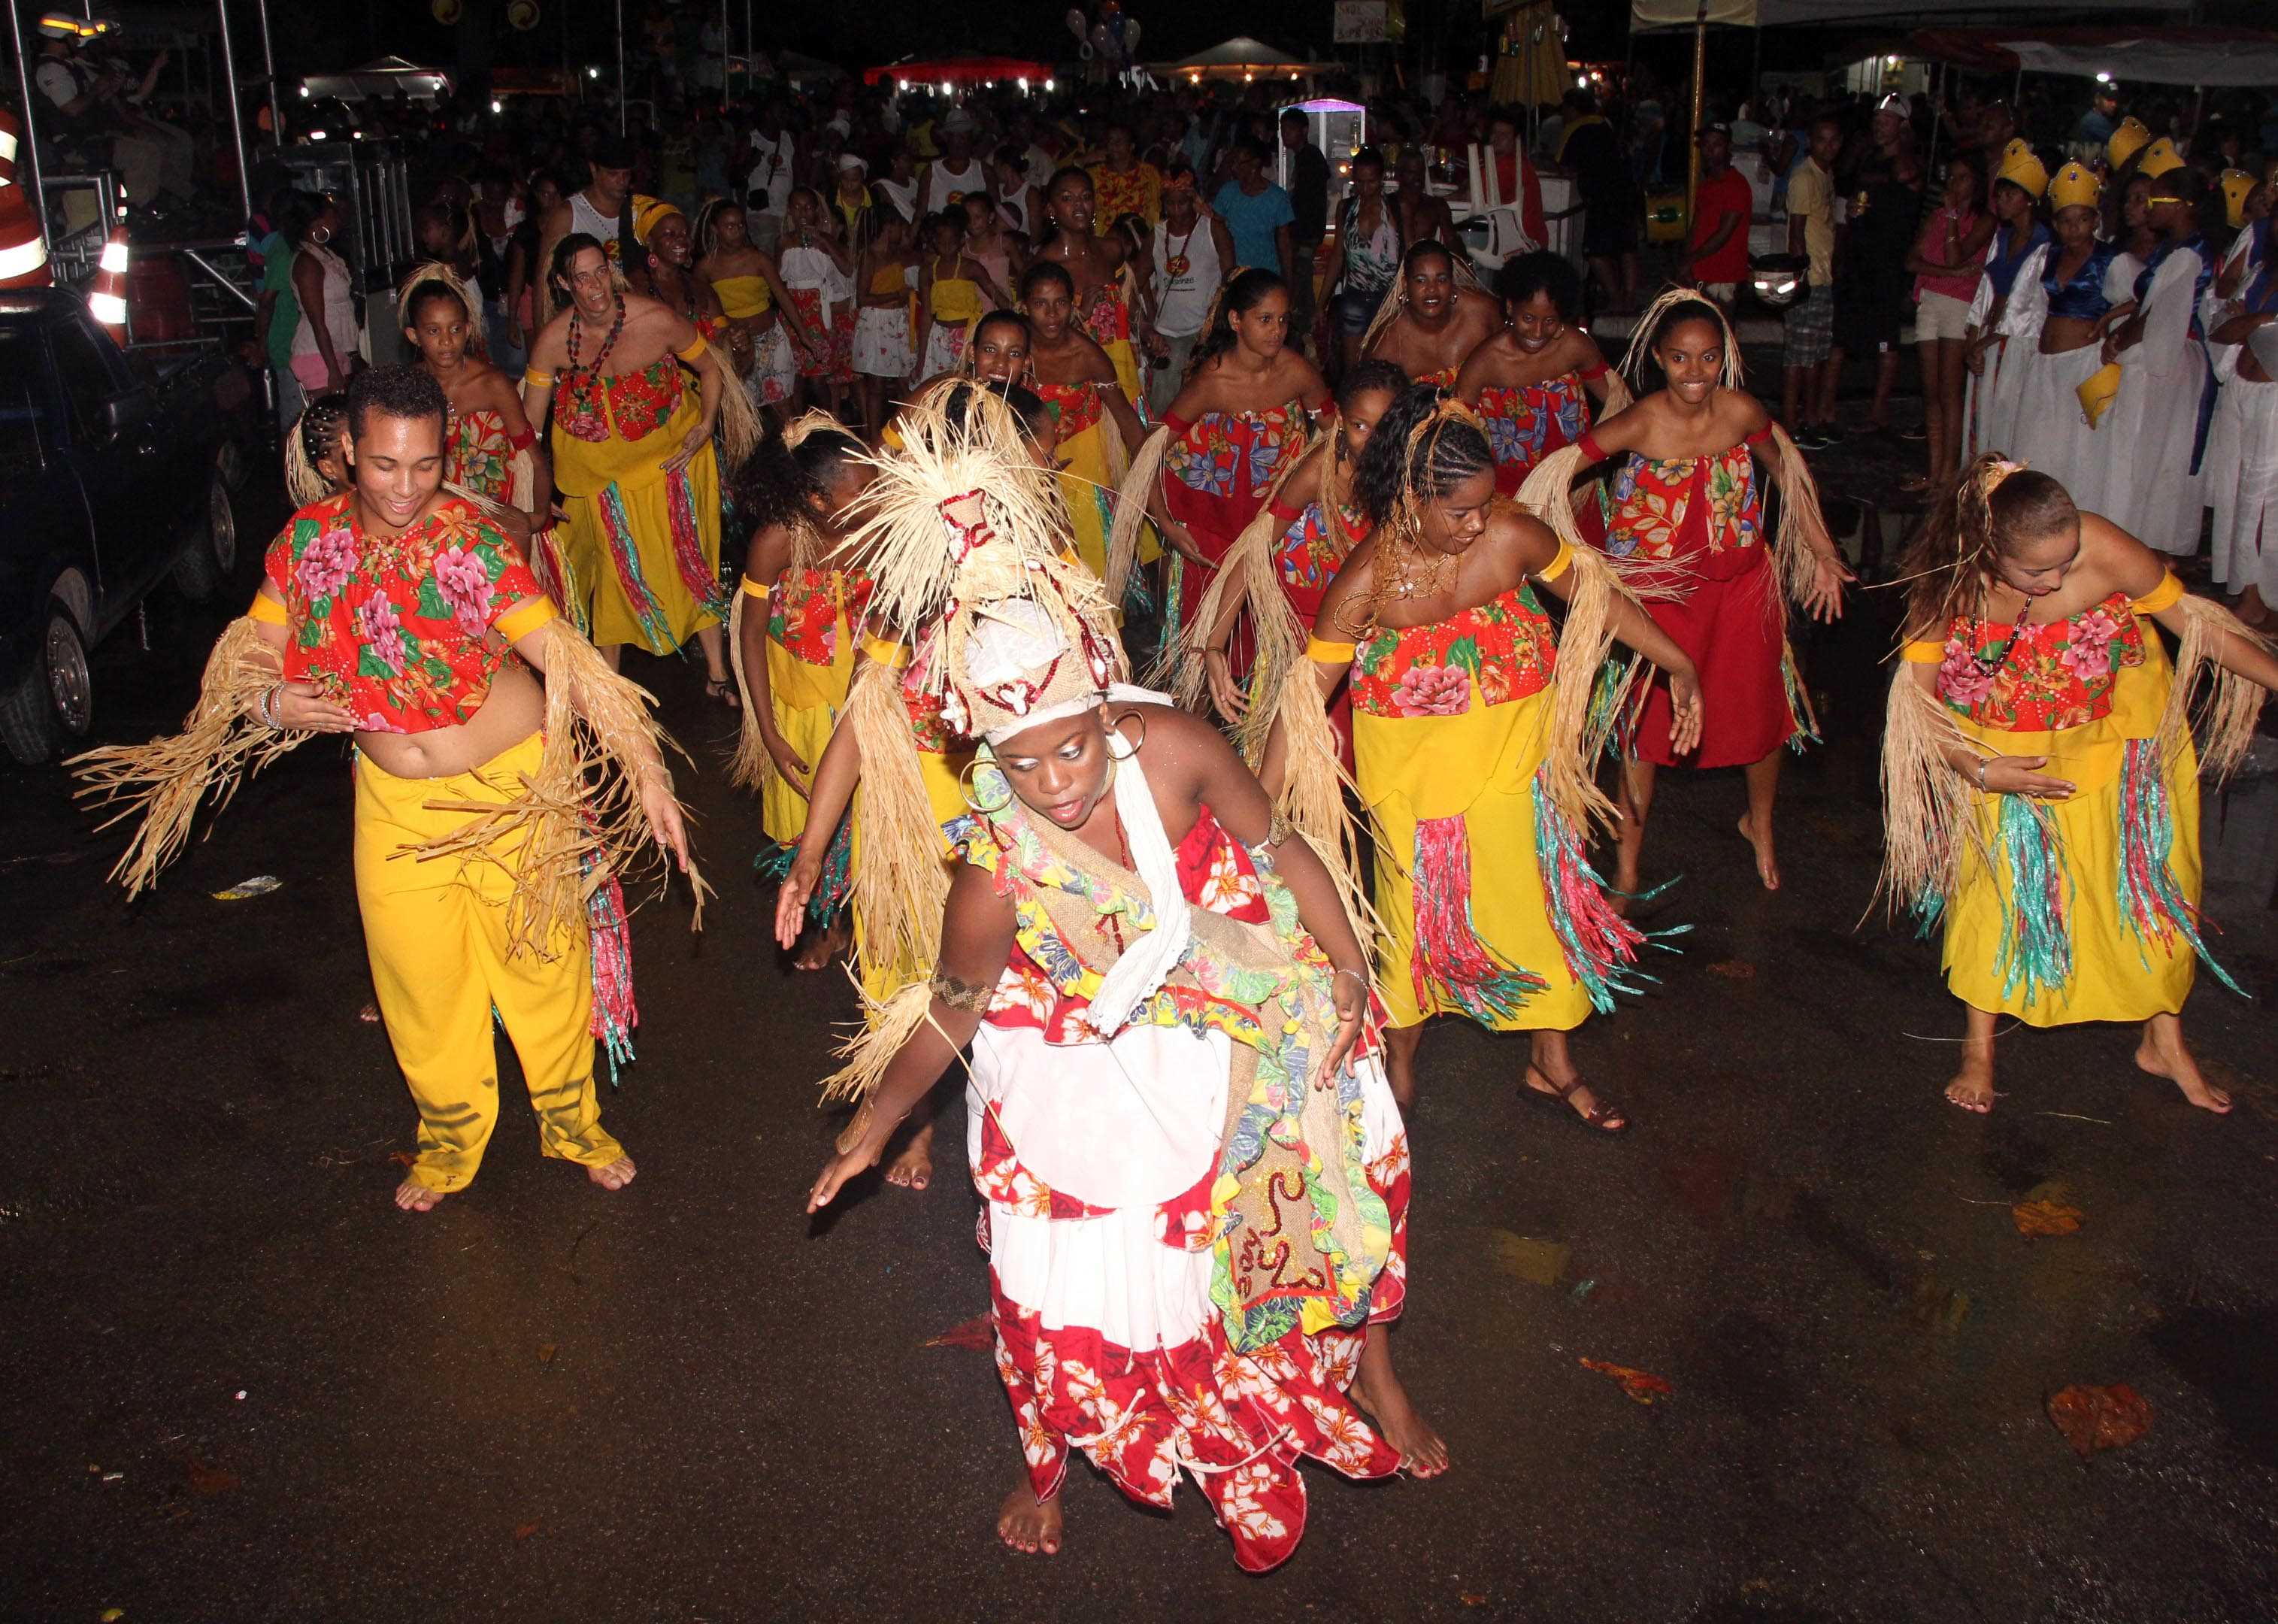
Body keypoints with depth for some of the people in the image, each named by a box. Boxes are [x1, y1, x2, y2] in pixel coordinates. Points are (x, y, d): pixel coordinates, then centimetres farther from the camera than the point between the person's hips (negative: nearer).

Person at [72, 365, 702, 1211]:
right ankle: (448, 1143, 39)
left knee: (542, 963, 10)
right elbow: (251, 654, 5)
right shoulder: (308, 541, -6)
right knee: (418, 980, 14)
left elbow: (565, 658, -24)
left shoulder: (471, 542, -19)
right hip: (395, 799, 4)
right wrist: (272, 703, -19)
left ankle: (573, 1124, 36)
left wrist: (646, 772, -33)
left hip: (512, 787, -3)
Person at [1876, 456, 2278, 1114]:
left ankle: (2164, 1040, 31)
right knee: (1997, 888, 5)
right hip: (2006, 758, -1)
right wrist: (1979, 771, -27)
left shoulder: (2104, 549, -29)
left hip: (2119, 747, 1)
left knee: (2152, 885, 10)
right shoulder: (1948, 586, -26)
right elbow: (1914, 695, -19)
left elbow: (2198, 624, -16)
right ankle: (1979, 1047, 23)